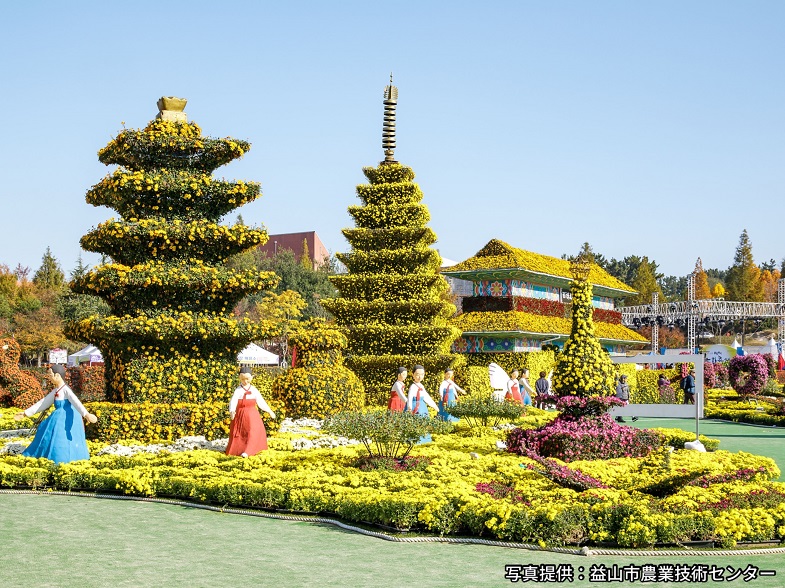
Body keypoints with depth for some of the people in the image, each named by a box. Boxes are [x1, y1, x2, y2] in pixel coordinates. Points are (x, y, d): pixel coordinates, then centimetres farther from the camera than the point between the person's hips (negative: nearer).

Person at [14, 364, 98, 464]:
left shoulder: (66, 390, -14)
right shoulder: (55, 391, 14)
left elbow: (76, 402, -28)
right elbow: (43, 403, 22)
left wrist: (86, 414, -43)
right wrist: (26, 413, 24)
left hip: (67, 420, -9)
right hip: (59, 419, 9)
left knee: (65, 443, -9)